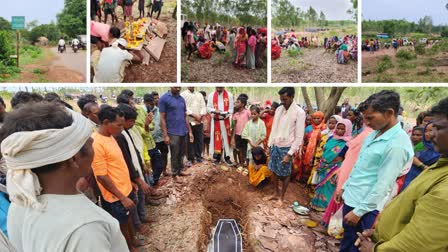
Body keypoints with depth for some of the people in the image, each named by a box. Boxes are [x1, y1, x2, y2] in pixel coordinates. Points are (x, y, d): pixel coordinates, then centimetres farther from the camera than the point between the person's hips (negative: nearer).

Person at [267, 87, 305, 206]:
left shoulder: (299, 112, -14)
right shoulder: (279, 109, 3)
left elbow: (299, 137, -14)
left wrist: (289, 154, -15)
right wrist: (270, 145, 9)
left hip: (286, 148, -5)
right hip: (275, 146, 5)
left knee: (285, 174, 9)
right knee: (275, 171, 15)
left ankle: (282, 197, 26)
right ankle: (277, 193, 33)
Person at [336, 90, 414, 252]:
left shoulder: (397, 145, -22)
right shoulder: (374, 134, 5)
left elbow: (383, 185, -21)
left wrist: (359, 211, -16)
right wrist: (344, 187, 18)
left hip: (364, 205, -7)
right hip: (350, 197, 8)